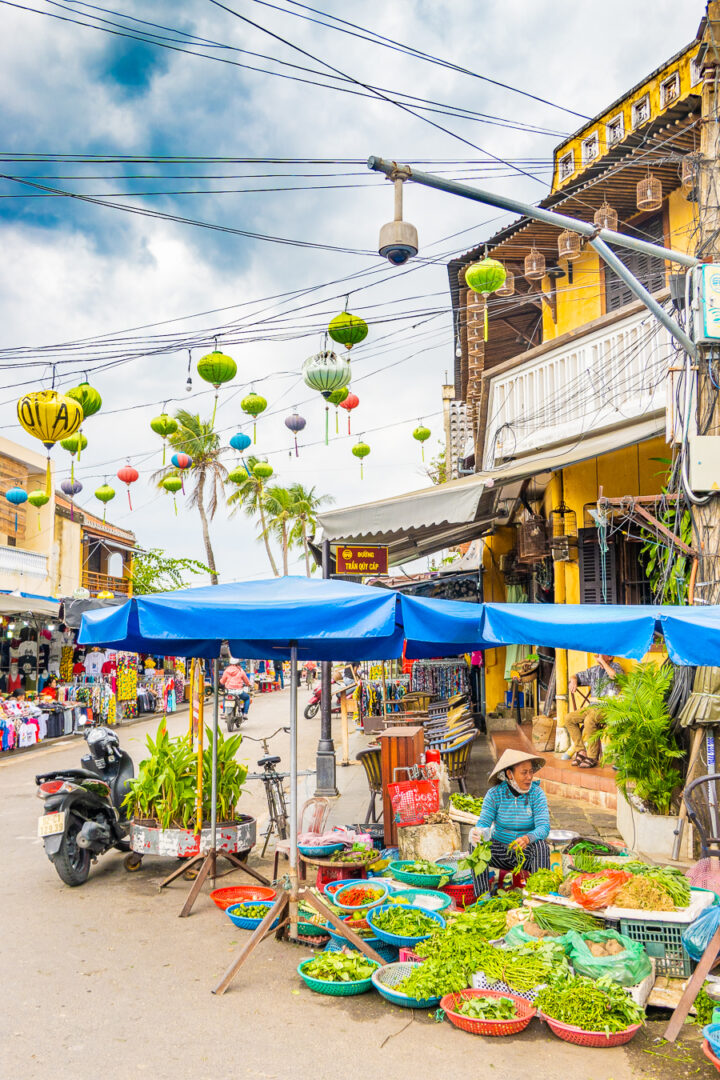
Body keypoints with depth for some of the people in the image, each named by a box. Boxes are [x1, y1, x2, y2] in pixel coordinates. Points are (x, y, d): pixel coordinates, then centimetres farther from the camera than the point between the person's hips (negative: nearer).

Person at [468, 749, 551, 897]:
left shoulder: (537, 793, -10)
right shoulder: (495, 793, -8)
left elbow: (544, 827, -20)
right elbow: (483, 822, -15)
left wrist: (527, 839, -43)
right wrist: (478, 833, -41)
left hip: (527, 852, -1)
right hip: (501, 851, 1)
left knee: (541, 845, -32)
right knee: (476, 846, -26)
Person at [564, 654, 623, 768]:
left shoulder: (615, 666, 2)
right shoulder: (594, 670, 20)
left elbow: (615, 676, -23)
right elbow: (578, 676, 30)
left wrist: (603, 661, -15)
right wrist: (574, 680, 6)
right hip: (592, 706, 7)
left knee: (589, 720, -34)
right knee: (569, 718, -8)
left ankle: (592, 757, -24)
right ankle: (581, 751, -5)